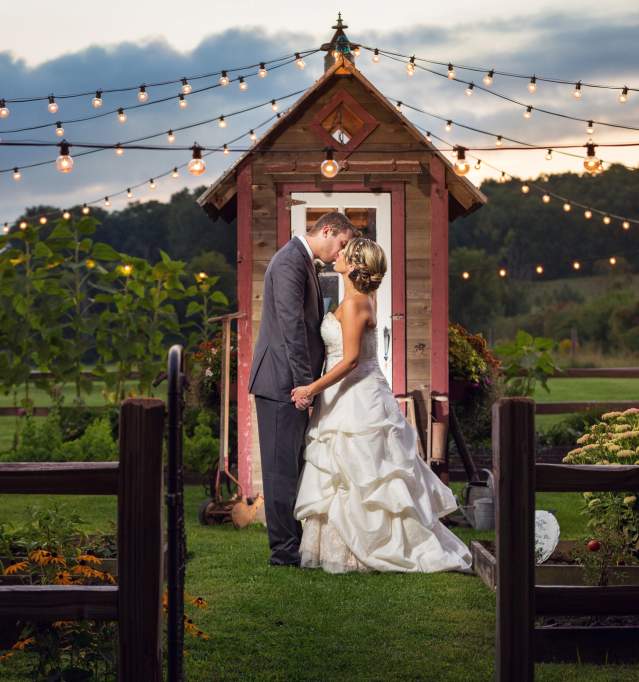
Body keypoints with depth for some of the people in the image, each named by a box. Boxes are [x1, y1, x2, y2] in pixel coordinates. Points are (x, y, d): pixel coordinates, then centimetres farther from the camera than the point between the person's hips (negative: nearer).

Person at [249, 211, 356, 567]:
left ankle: (294, 542, 20)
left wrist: (309, 382, 18)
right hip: (282, 381, -10)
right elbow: (292, 327, -21)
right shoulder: (290, 262, -15)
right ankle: (284, 550, -1)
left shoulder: (304, 261, 18)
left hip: (294, 382, 10)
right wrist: (304, 383, -22)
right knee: (283, 467, -5)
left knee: (292, 466, 14)